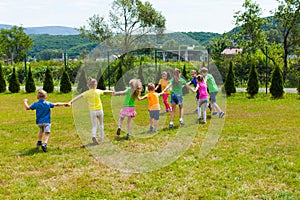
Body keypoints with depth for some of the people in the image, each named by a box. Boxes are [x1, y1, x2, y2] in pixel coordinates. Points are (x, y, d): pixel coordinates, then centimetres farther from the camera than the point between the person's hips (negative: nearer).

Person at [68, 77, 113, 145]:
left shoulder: (87, 93, -8)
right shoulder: (98, 91, -1)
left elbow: (78, 97, -19)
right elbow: (105, 91, 18)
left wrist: (71, 102, -26)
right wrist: (111, 92, 38)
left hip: (92, 111, -1)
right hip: (100, 110, 1)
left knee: (94, 126, 5)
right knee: (101, 124, 23)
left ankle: (94, 136, -22)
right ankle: (102, 137, 28)